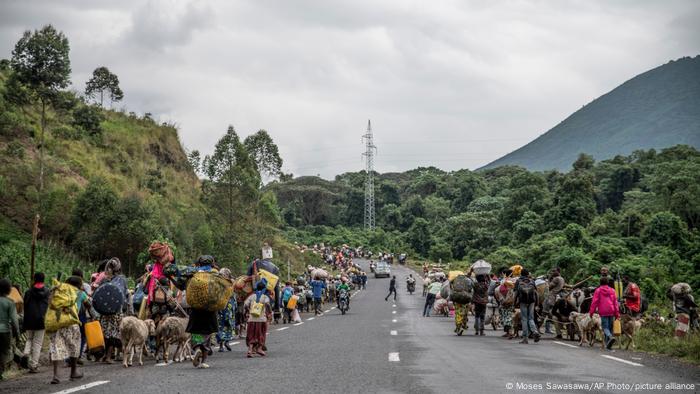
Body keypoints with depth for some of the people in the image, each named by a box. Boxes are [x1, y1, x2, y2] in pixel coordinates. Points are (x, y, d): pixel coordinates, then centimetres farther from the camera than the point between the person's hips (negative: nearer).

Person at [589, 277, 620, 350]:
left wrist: (591, 312, 2)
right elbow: (615, 302, 12)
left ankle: (611, 337, -35)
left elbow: (594, 302, -2)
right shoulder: (612, 290, 12)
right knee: (610, 327, 10)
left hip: (603, 312, -4)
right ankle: (608, 344, 8)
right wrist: (617, 313, 15)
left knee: (605, 327, -6)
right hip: (611, 312, 4)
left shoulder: (598, 290, 1)